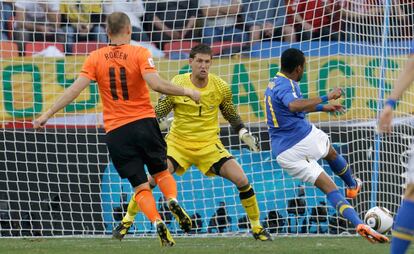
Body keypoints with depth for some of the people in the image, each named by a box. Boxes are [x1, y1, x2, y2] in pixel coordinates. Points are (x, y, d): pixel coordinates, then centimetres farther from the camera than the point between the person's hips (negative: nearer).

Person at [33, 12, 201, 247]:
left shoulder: (96, 58, 1)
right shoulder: (140, 54, -5)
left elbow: (75, 89, -4)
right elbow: (156, 84, -18)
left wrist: (47, 115, 0)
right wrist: (186, 92, -7)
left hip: (116, 131, 1)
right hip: (144, 122, -1)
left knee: (140, 186, 5)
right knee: (161, 171, 20)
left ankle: (157, 221, -19)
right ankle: (173, 199, -10)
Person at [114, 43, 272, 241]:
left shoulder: (221, 87, -5)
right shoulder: (177, 84, -10)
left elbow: (231, 114, 11)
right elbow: (159, 112, 1)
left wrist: (244, 133, -2)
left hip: (209, 145, 1)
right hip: (177, 143, -1)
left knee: (241, 179, -13)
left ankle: (257, 228, 5)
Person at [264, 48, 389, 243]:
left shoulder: (273, 85, 16)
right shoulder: (287, 85, -15)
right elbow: (294, 105, -40)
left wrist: (322, 108, 42)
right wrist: (326, 98, -40)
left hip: (283, 154, 7)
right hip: (305, 139, -7)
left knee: (329, 188, 5)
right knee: (331, 153, 30)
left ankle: (358, 224, -6)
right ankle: (352, 186, 53)